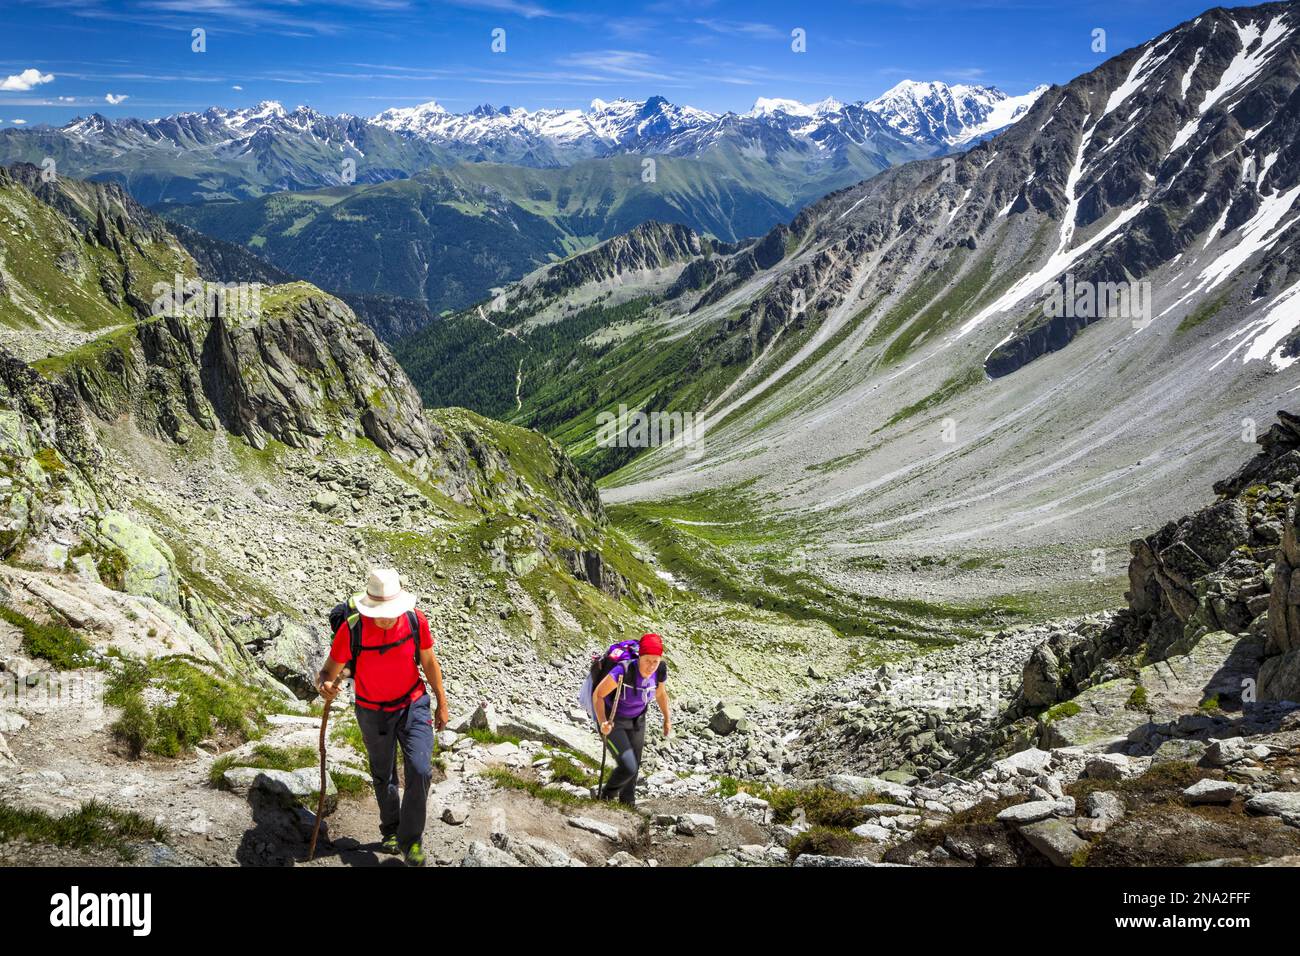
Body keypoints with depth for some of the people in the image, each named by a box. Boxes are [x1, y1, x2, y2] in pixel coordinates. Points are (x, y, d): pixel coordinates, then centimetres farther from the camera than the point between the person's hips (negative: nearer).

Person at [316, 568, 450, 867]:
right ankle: (390, 831, 44)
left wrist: (442, 704, 4)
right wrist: (324, 686, -43)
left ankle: (410, 839, 7)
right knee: (383, 777, 17)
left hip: (413, 705, 0)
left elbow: (429, 663, -5)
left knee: (420, 771, -14)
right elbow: (328, 671, -18)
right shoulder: (351, 629, -28)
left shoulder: (415, 620, -22)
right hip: (373, 713, 0)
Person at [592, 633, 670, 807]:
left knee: (634, 766, 19)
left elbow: (660, 693, 4)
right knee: (628, 767, -14)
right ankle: (608, 793, 19)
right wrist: (603, 723, -37)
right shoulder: (623, 671, -38)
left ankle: (627, 802, 47)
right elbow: (598, 694, -25)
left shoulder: (660, 671, -21)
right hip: (612, 721, -5)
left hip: (636, 721, 5)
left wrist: (667, 719, 11)